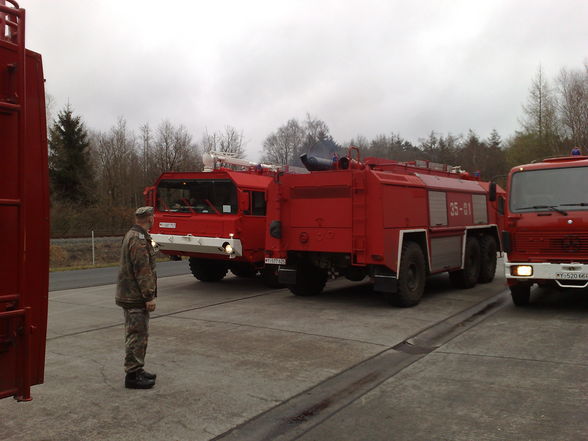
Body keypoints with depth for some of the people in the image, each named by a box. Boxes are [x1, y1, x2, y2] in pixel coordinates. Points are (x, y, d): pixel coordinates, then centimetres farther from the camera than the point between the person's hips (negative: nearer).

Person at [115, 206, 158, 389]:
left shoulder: (132, 235, 15)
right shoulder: (139, 240, -19)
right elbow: (143, 271, -23)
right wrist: (149, 297, -21)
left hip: (131, 296, 11)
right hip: (136, 297, -11)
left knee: (136, 334, 17)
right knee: (137, 335, -4)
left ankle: (137, 370, 27)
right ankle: (132, 375, 3)